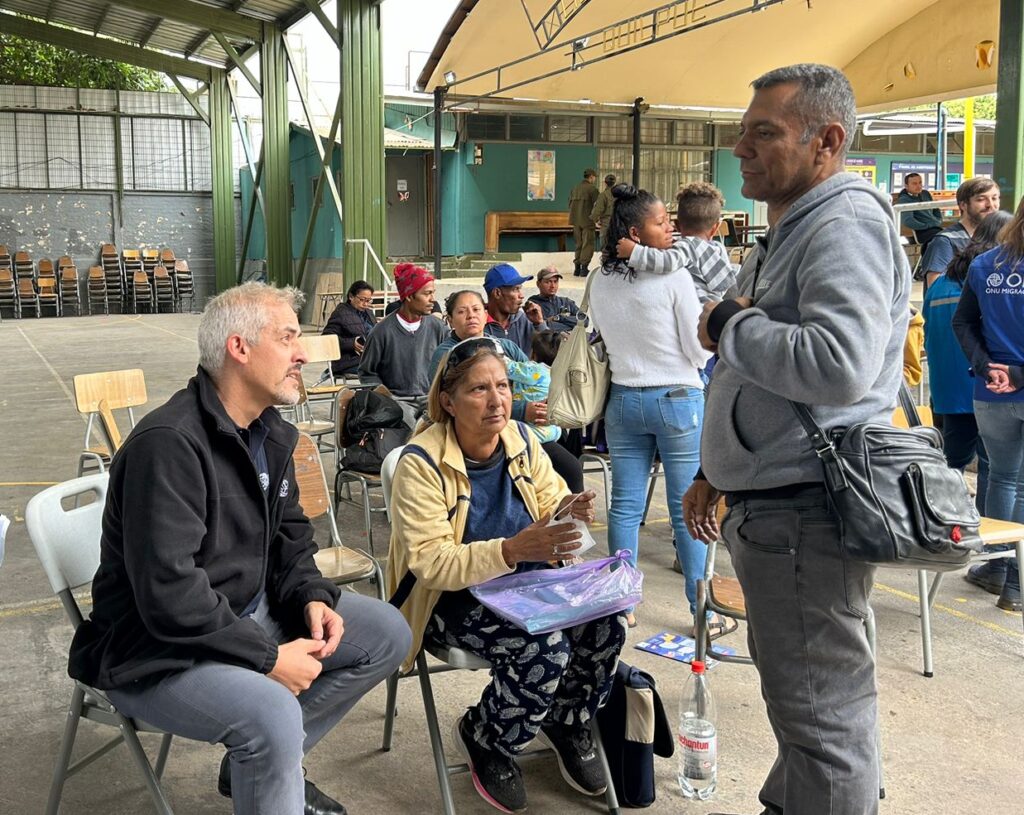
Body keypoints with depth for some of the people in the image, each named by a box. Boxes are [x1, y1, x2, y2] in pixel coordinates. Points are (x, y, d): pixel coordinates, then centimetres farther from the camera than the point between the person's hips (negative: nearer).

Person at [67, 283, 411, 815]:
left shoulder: (271, 433, 5)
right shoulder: (168, 443, -25)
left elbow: (288, 534, 15)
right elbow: (168, 596, -29)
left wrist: (311, 596, -5)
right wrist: (268, 657, -22)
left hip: (250, 613, 9)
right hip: (156, 650, -9)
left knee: (387, 634, 5)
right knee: (273, 712, -35)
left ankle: (259, 765, 13)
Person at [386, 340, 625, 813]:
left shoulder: (522, 440, 0)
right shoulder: (421, 463, -18)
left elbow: (548, 503, 11)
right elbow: (430, 563, -23)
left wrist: (570, 509, -16)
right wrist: (509, 551, -38)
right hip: (452, 600, -5)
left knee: (604, 626, -20)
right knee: (544, 649, -30)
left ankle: (567, 724, 12)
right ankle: (483, 740, 1)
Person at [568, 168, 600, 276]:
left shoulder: (575, 188, 11)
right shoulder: (592, 188, -9)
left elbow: (570, 204, 15)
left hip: (576, 221, 6)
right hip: (587, 220, -6)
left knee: (579, 244, 14)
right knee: (588, 244, -1)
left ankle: (577, 268, 13)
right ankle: (584, 268, -5)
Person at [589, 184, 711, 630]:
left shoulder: (601, 283, 2)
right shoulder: (674, 278, -14)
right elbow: (700, 349, -9)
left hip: (623, 400, 5)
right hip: (678, 398, -5)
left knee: (625, 506, 9)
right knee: (687, 508, 3)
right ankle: (701, 608, 12)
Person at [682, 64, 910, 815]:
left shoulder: (846, 225, -15)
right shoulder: (788, 233, 18)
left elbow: (838, 365, -31)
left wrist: (729, 323, -17)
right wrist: (717, 471, 23)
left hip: (804, 511, -11)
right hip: (767, 504, 11)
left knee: (821, 711, -1)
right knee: (797, 695, 23)